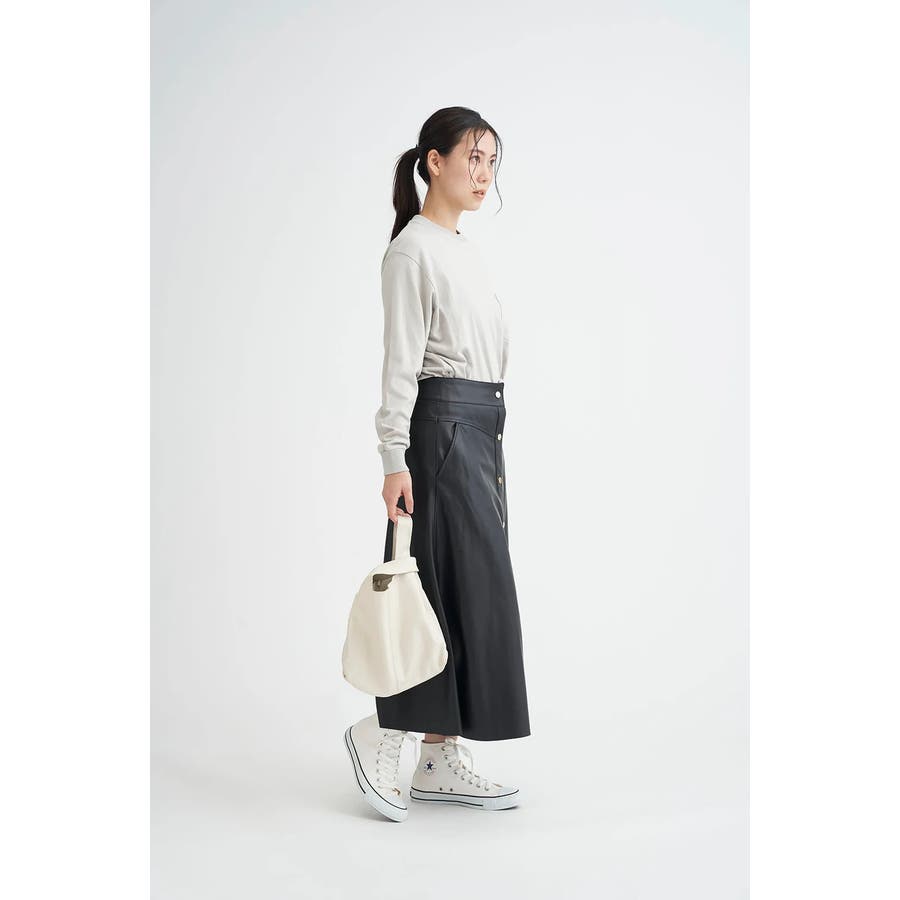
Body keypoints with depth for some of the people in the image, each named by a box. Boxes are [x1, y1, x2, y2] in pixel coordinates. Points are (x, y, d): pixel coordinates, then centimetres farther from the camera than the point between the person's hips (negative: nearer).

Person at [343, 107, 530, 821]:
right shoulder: (413, 248, -9)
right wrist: (394, 460, -19)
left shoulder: (464, 248, 19)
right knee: (470, 591, -7)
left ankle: (441, 760, 16)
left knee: (466, 594, 9)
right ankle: (382, 734, 8)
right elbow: (401, 363, -15)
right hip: (441, 429, -9)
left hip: (478, 434, 9)